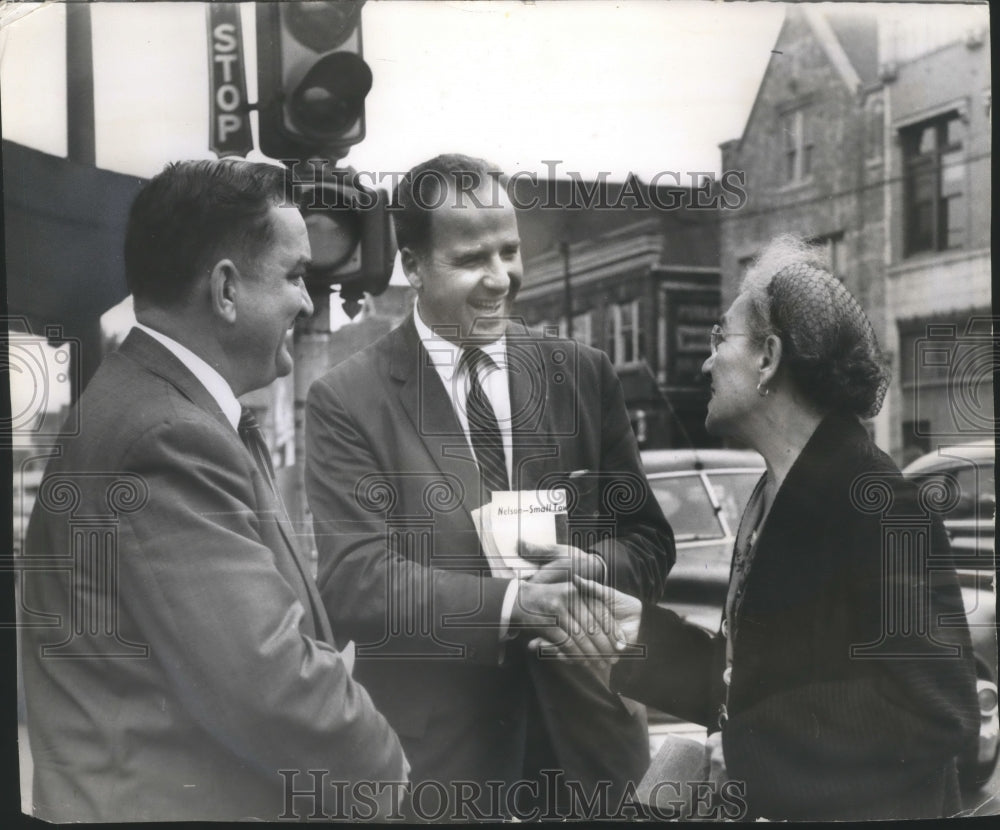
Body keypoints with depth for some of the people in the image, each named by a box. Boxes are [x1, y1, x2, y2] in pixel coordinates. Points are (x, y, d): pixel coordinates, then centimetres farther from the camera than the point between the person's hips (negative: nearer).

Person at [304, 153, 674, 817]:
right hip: (432, 750, -3)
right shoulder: (348, 401, -8)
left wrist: (597, 566, -17)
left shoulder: (585, 375, 1)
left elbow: (649, 539, 5)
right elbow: (353, 580, -15)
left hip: (584, 731, 3)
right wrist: (512, 601, -27)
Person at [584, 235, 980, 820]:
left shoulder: (873, 501, -20)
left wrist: (748, 749, -22)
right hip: (772, 806, 8)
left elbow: (937, 707, -26)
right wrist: (646, 632, -1)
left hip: (856, 809, -8)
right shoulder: (779, 493, 8)